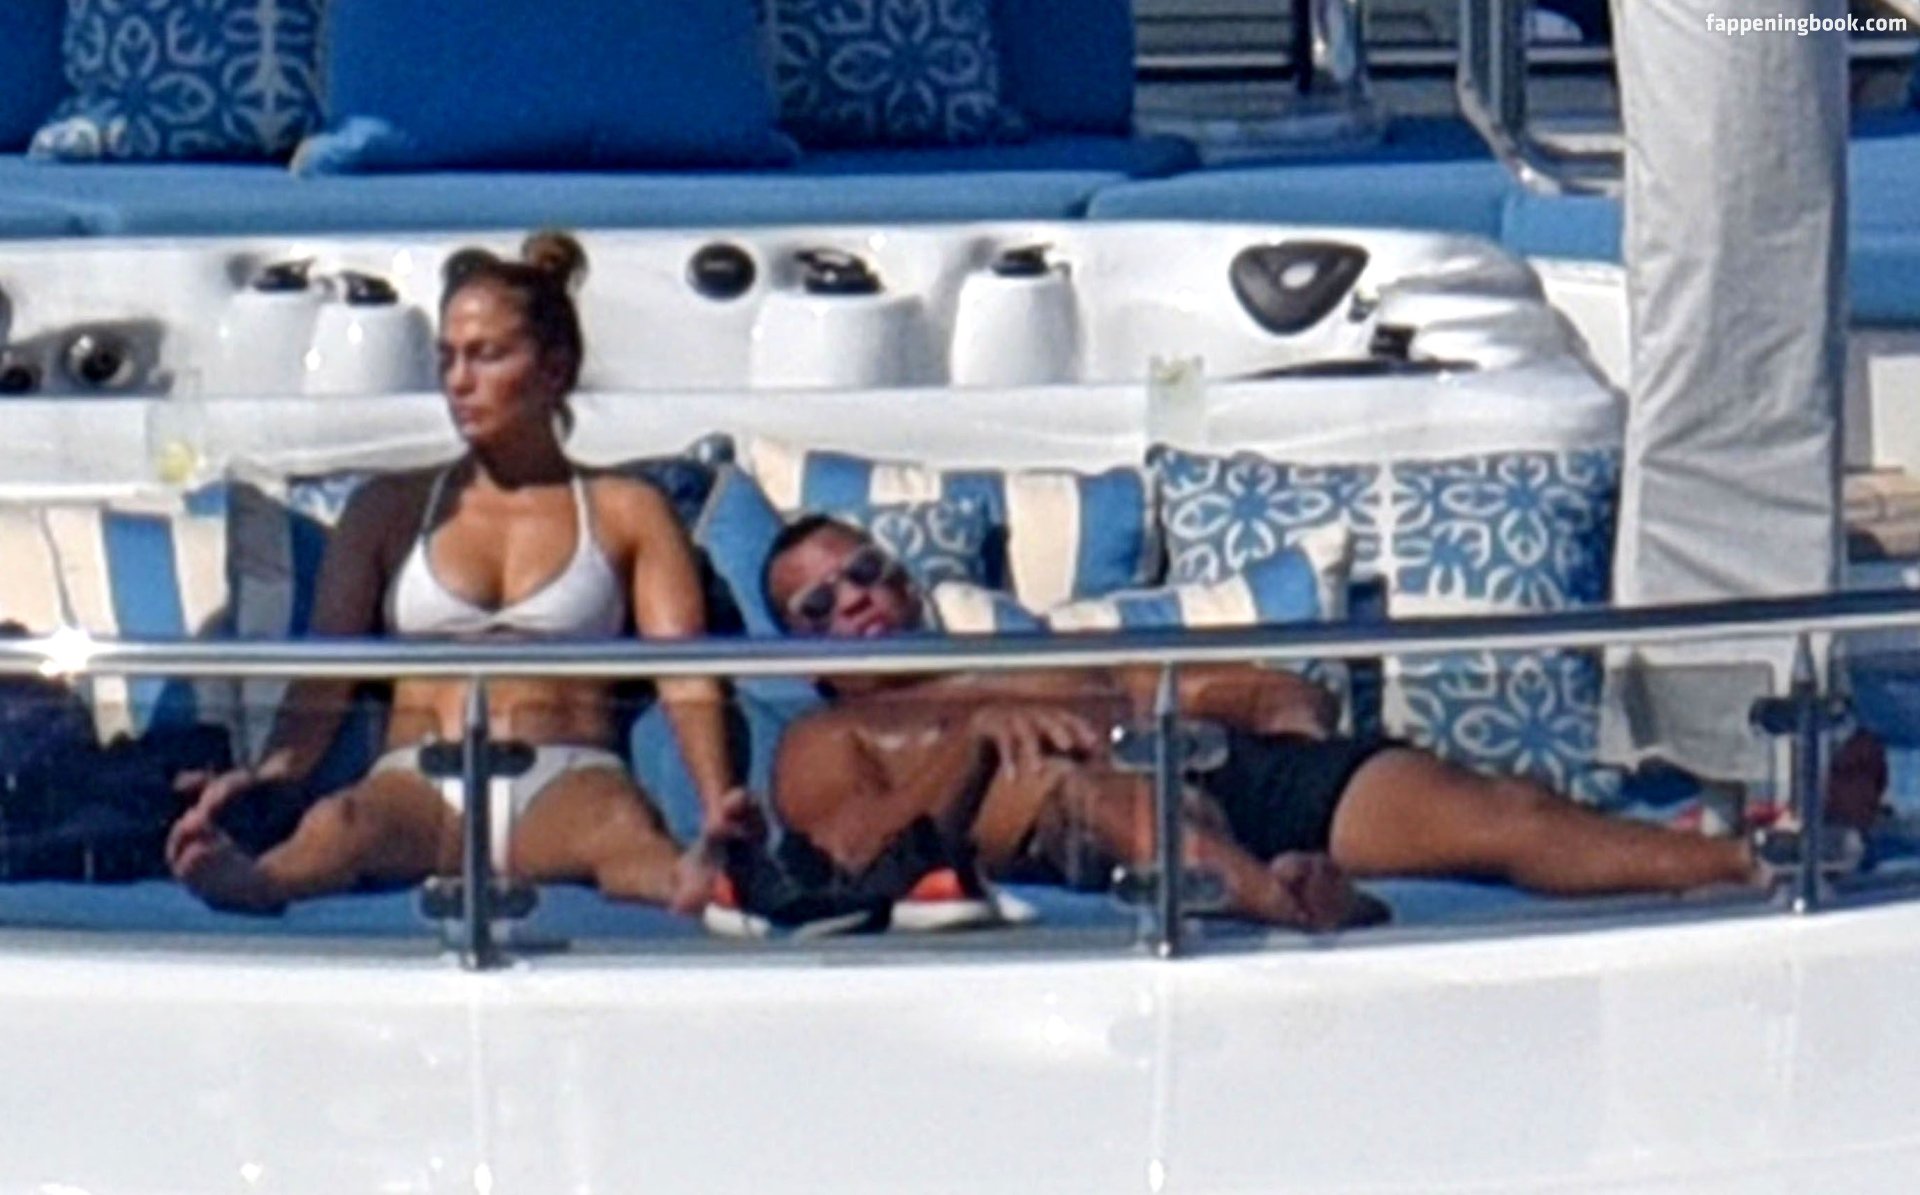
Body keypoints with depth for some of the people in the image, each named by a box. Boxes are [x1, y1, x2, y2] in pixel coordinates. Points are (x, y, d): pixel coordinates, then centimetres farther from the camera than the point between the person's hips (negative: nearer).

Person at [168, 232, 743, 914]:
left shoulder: (624, 513, 19)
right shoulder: (393, 508, 23)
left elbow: (684, 675, 5)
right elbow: (325, 678, 12)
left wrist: (718, 809, -16)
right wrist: (266, 777, -13)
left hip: (567, 781, -1)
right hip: (422, 782, 1)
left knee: (626, 832, -41)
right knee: (335, 826, -38)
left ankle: (694, 887, -73)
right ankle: (233, 872, -69)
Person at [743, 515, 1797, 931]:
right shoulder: (823, 746, 25)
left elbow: (1251, 688, 30)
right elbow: (859, 849, 2)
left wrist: (1288, 715, 7)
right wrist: (980, 734, -6)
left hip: (1242, 769, 5)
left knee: (1505, 812, -19)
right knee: (1041, 767, -40)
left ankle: (1758, 861, -37)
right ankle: (1268, 896, -63)